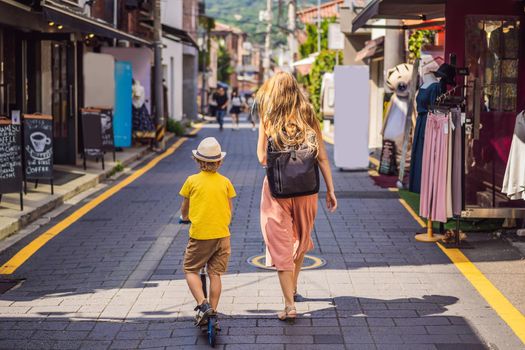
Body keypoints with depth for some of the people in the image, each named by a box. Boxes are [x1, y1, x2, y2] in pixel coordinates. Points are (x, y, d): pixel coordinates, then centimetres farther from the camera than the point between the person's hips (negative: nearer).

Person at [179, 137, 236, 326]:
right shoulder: (225, 182, 2)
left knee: (191, 270, 11)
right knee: (215, 274, 10)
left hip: (199, 235, -2)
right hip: (222, 234, 2)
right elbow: (229, 209, 12)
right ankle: (212, 311, 11)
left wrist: (185, 217, 32)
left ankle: (202, 304, -7)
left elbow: (184, 209, 9)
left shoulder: (192, 181, -3)